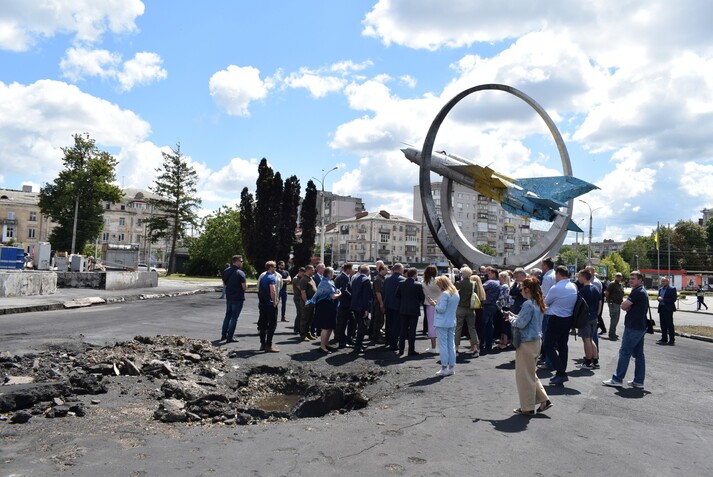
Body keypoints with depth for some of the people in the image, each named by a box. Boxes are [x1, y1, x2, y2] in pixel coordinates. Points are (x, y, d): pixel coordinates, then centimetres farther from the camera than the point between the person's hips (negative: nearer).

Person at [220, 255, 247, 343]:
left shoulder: (226, 271, 6)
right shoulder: (240, 273, -17)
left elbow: (224, 285, 14)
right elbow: (245, 287, -18)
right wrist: (245, 283, 1)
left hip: (228, 297, 7)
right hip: (238, 298, -7)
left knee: (228, 315, 20)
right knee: (234, 317, 0)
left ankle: (223, 335, 25)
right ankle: (230, 337, 3)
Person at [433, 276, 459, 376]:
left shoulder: (444, 294, -16)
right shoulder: (456, 294, 11)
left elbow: (442, 309, -19)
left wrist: (434, 304, -3)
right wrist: (438, 303, 14)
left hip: (442, 323, -8)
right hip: (452, 323, 8)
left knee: (443, 345, -2)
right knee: (451, 345, 11)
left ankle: (444, 368, 1)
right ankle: (452, 367, 16)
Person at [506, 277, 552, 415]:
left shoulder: (528, 304, -21)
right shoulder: (538, 303, 9)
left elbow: (521, 323, -22)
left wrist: (511, 319, -4)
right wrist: (515, 316, 10)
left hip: (526, 343, -10)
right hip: (536, 341, 10)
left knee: (524, 375, 3)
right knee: (531, 373, 21)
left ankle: (527, 408, 12)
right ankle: (544, 400, 20)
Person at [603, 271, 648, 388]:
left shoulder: (637, 292, -16)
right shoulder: (643, 292, 17)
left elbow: (624, 306, -18)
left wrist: (628, 307, 2)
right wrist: (630, 307, -2)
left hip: (633, 327, -10)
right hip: (640, 326, 10)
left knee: (624, 353, -5)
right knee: (639, 354, 10)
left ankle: (617, 379, 0)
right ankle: (639, 381, 14)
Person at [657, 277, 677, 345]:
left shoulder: (672, 289, -8)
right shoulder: (660, 289, 16)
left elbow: (673, 299, -15)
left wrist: (663, 299, -17)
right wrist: (658, 298, -1)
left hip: (668, 309, -7)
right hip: (661, 308, 7)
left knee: (669, 325, -4)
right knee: (663, 325, 11)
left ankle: (671, 340, 1)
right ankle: (664, 339, 17)